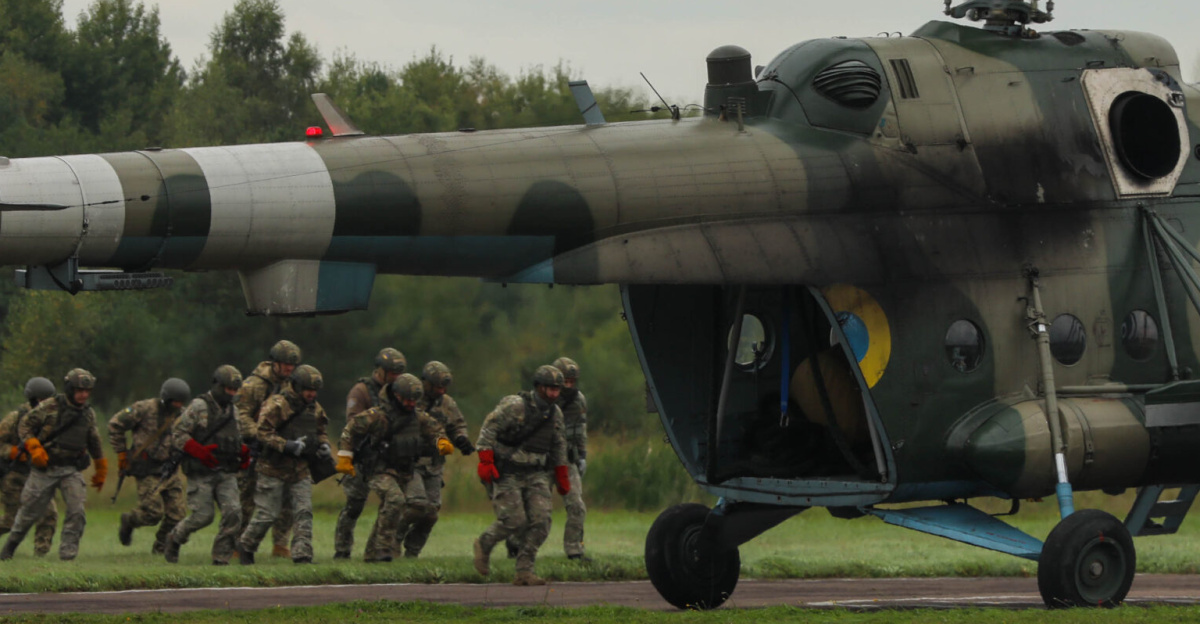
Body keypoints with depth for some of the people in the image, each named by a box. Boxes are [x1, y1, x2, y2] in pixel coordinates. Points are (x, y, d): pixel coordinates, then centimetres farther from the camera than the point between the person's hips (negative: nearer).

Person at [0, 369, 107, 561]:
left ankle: (67, 552, -7)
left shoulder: (88, 414, 7)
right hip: (45, 468, -3)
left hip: (72, 470, 3)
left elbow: (94, 443, 20)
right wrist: (34, 448, -19)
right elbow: (24, 426, -4)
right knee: (30, 511, 6)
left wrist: (101, 471, 25)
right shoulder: (49, 407, -8)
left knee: (77, 512, -15)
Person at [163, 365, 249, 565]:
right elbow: (177, 434, -8)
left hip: (226, 473, 6)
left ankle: (221, 558, -3)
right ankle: (175, 537, 22)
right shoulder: (198, 407, -6)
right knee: (202, 515, -7)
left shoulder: (233, 411, 15)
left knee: (233, 512, -11)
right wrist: (200, 451, -20)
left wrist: (244, 451, 3)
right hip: (201, 473, -6)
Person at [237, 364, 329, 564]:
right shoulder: (277, 405, -14)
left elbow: (320, 432, 23)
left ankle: (302, 555, -8)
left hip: (300, 470, 6)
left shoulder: (314, 408, 9)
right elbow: (263, 433, -19)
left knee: (304, 513, -7)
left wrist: (324, 446, 2)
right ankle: (245, 545, 23)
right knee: (267, 514, 1)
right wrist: (288, 446, -26)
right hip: (274, 468, -6)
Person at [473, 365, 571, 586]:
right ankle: (484, 545, 18)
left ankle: (524, 572, -5)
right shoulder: (515, 406, -13)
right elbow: (488, 429, -13)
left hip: (535, 475, 6)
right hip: (506, 474, -6)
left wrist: (561, 477, 22)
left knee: (541, 520, -9)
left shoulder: (555, 413, 9)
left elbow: (559, 446, 21)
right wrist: (486, 462, -20)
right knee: (514, 520, -12)